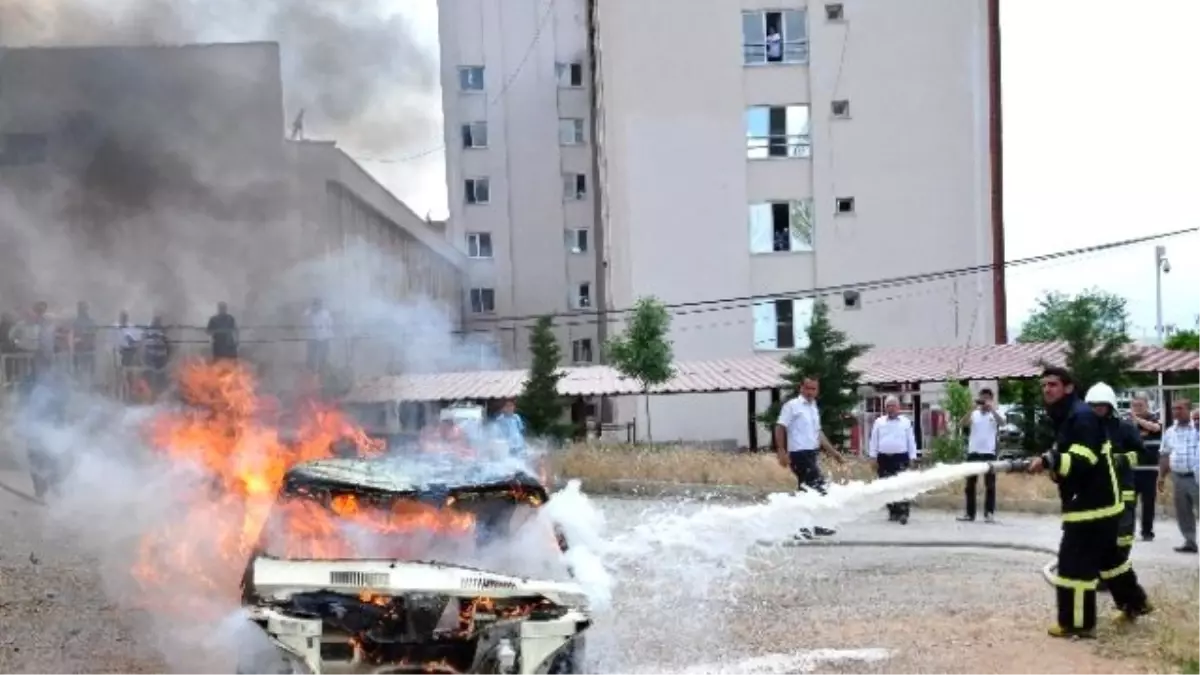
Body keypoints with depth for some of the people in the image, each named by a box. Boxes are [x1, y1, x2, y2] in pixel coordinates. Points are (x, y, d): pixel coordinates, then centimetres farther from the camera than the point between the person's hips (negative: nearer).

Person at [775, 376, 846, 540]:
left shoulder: (814, 408, 16)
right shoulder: (792, 406, -8)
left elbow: (818, 433, 24)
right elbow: (780, 428, -12)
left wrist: (832, 451, 22)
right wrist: (782, 452, -20)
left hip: (811, 453, 8)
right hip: (799, 453, -8)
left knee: (806, 489, 12)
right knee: (818, 486, -13)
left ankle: (804, 527, 19)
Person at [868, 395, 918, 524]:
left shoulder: (906, 422, 6)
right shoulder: (879, 422, 9)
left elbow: (911, 441, 6)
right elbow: (873, 440, 8)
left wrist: (912, 458, 1)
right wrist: (873, 457, 2)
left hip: (901, 458, -2)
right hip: (884, 458, 3)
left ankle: (903, 513, -11)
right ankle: (892, 511, 17)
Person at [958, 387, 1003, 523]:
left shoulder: (995, 414, 3)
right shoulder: (974, 414, 8)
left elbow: (1002, 423, -18)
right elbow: (962, 424, -8)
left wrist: (991, 408, -26)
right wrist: (973, 408, -16)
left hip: (989, 453, -2)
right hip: (973, 452, 2)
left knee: (990, 485, 0)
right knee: (970, 485, 5)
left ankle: (989, 513, 4)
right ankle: (969, 513, 11)